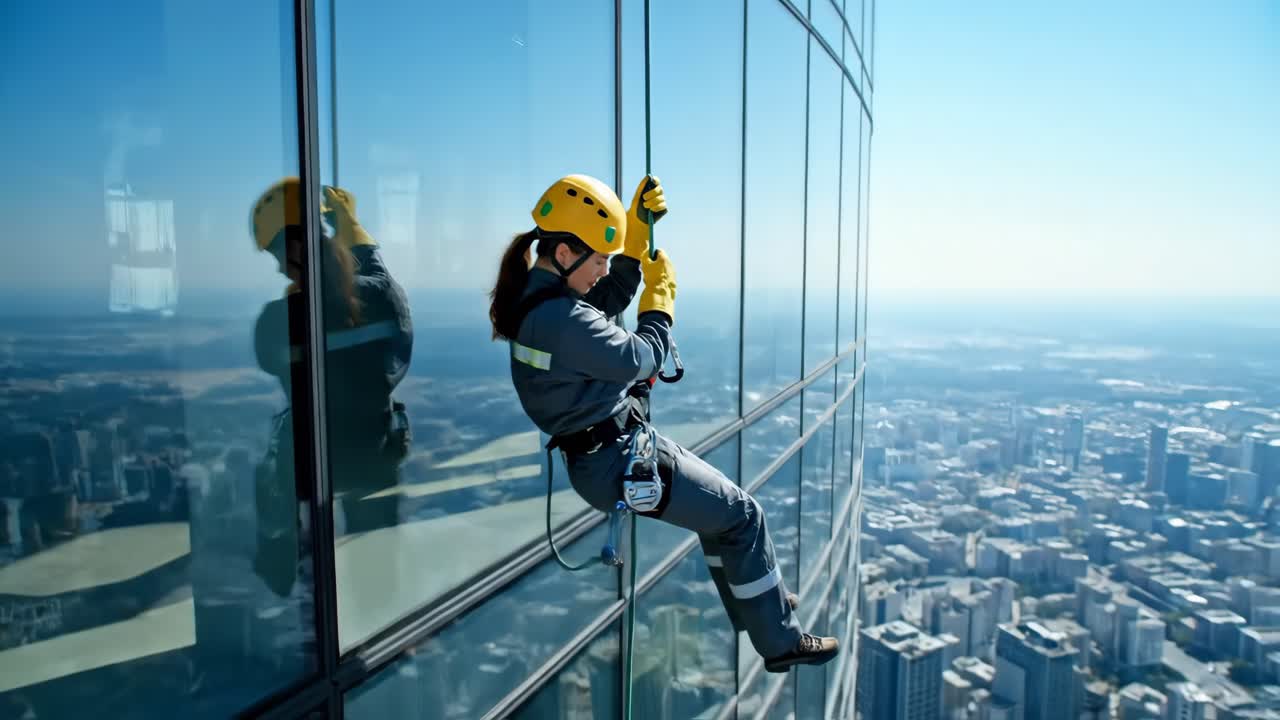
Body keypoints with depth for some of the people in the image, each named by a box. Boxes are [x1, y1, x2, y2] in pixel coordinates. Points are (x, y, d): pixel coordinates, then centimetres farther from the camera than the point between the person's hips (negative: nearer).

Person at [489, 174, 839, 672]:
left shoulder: (536, 291, 1)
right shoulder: (561, 320, -29)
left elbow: (608, 299, 14)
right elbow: (640, 360, -18)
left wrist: (637, 232, 3)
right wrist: (662, 292, -3)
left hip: (607, 447, 10)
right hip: (616, 461, -10)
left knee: (717, 504, 26)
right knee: (743, 516, 3)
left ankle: (755, 604, 41)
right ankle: (780, 643, 18)